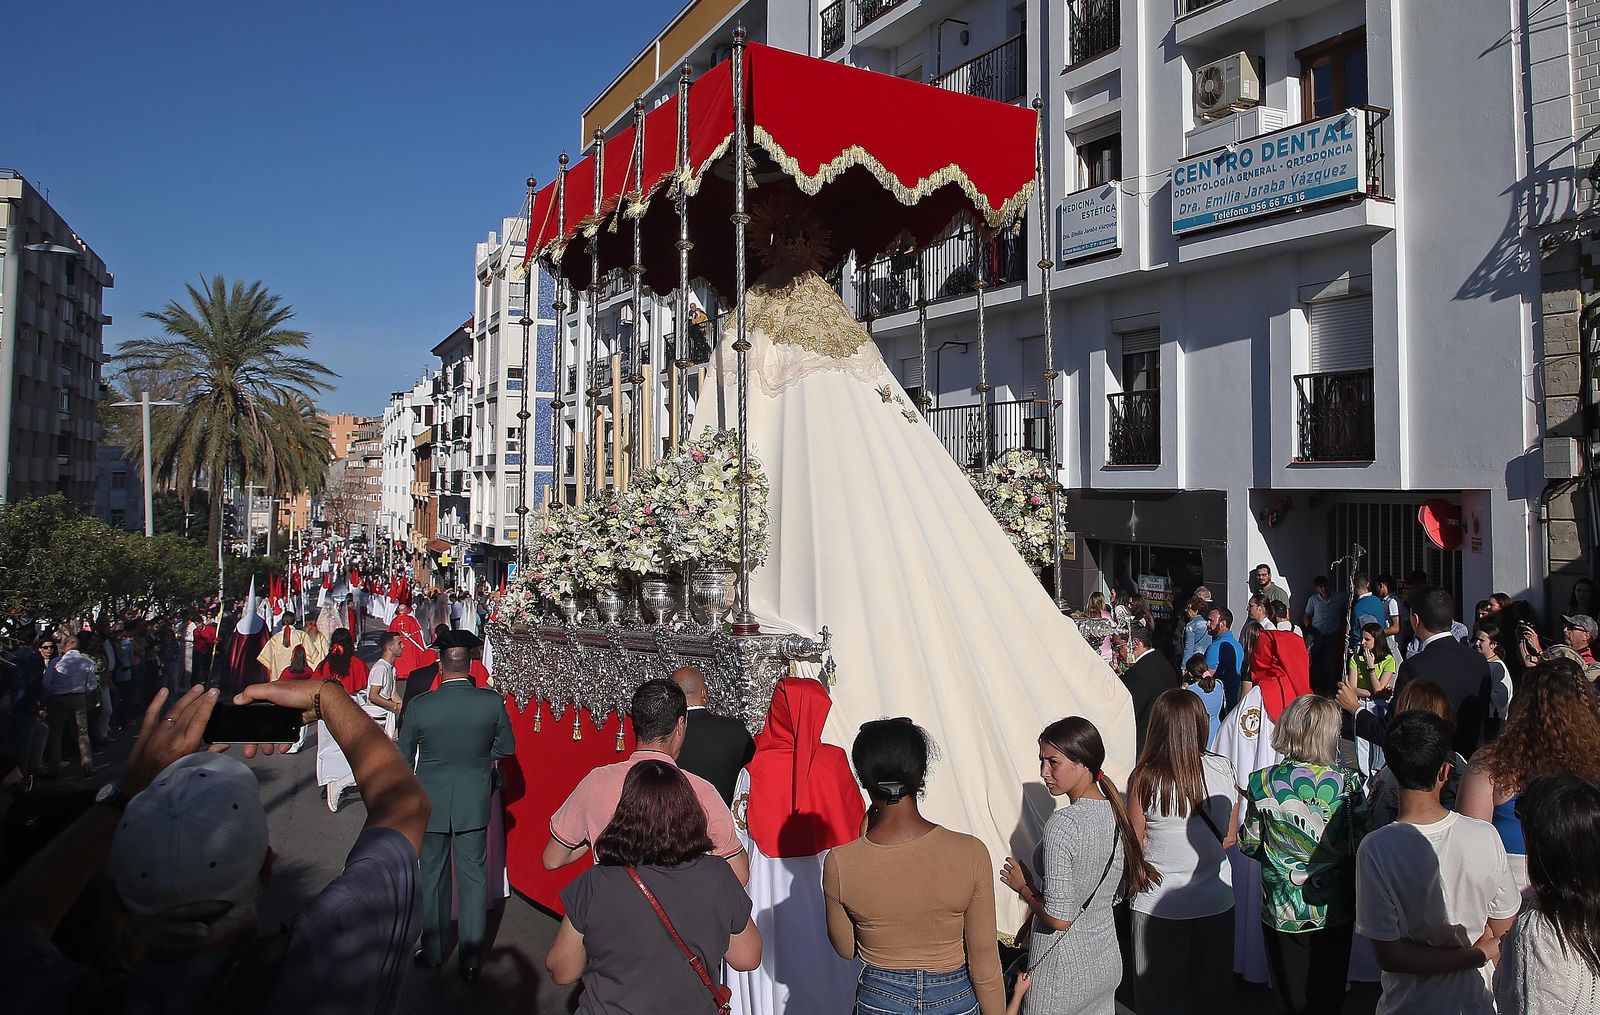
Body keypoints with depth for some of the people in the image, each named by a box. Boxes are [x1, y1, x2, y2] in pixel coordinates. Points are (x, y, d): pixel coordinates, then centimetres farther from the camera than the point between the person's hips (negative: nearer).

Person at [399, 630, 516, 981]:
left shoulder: (419, 706, -15)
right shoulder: (492, 702, -15)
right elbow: (507, 747, -1)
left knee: (432, 877, 17)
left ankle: (433, 952, 30)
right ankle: (471, 959, 17)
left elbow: (404, 757, -1)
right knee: (473, 878, 11)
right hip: (474, 803, 0)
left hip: (430, 803, 0)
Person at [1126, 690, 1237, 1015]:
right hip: (1215, 900, 3)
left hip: (1159, 901, -3)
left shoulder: (1144, 779, -21)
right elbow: (1230, 838, 0)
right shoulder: (1223, 770, -11)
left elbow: (1135, 846, -12)